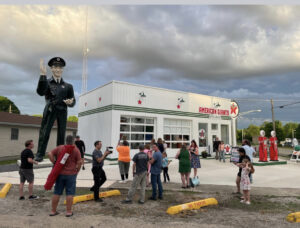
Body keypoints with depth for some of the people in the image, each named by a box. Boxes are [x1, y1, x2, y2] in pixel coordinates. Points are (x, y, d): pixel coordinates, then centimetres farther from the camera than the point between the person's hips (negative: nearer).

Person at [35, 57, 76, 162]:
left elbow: (73, 101, 10)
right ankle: (40, 154, 0)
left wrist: (70, 102, -16)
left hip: (62, 111, 2)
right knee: (45, 132, -5)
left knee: (61, 133, 3)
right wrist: (43, 74, -19)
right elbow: (40, 92, -13)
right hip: (50, 110, -2)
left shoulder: (68, 86, 12)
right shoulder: (47, 82, 8)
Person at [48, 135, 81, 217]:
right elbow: (79, 162, -10)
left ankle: (53, 211, 21)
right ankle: (69, 211, 9)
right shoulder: (76, 150, -7)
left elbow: (50, 154, -1)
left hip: (60, 173, 4)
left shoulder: (60, 147, 3)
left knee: (57, 192, 12)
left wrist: (54, 163, 5)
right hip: (71, 174, -3)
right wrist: (77, 171, 4)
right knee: (70, 193, 5)